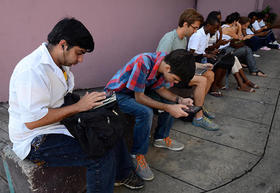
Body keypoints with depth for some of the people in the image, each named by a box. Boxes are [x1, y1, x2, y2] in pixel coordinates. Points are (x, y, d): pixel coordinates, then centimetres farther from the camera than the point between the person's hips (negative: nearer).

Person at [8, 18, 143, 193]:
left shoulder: (60, 64, 5)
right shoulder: (32, 70, -25)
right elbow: (31, 121, -28)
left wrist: (90, 101, -3)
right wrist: (79, 106, -25)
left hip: (61, 124, 9)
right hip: (36, 141, -9)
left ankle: (122, 174, 29)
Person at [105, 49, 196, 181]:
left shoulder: (164, 63, -13)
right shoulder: (143, 64, -36)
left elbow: (160, 89, 1)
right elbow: (139, 97, -29)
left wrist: (179, 100, -14)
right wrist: (168, 108, -33)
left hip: (140, 91, 8)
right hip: (118, 93, -7)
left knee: (171, 101, -1)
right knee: (146, 112, -32)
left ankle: (161, 138, 16)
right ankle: (137, 155, -13)